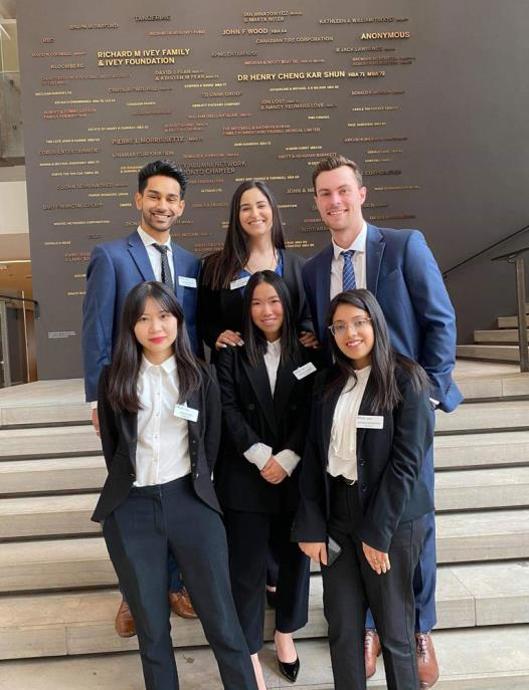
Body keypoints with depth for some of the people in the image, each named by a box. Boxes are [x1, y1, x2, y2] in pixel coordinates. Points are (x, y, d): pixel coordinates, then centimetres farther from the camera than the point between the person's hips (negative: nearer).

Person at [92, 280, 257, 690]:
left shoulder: (199, 377, 3)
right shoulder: (114, 378, 2)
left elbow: (211, 444, 9)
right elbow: (111, 447, 10)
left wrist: (196, 489, 10)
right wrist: (128, 487, 11)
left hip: (190, 502, 0)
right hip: (131, 509, 1)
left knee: (221, 618, 3)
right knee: (151, 625, 14)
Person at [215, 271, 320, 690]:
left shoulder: (306, 353, 4)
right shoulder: (232, 354, 1)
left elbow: (312, 414, -1)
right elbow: (228, 410, -6)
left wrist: (286, 459, -12)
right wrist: (261, 456, -15)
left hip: (296, 475, 2)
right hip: (246, 477, -1)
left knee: (295, 557, 13)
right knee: (247, 567, 3)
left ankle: (285, 635, 36)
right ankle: (250, 655, 19)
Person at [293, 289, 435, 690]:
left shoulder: (407, 381, -7)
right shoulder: (328, 383, 7)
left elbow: (405, 462, -12)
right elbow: (314, 457, 4)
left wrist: (378, 532, -14)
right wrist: (311, 526, -3)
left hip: (391, 518, -4)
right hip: (336, 513, 4)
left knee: (393, 627, 10)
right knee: (343, 625, 11)